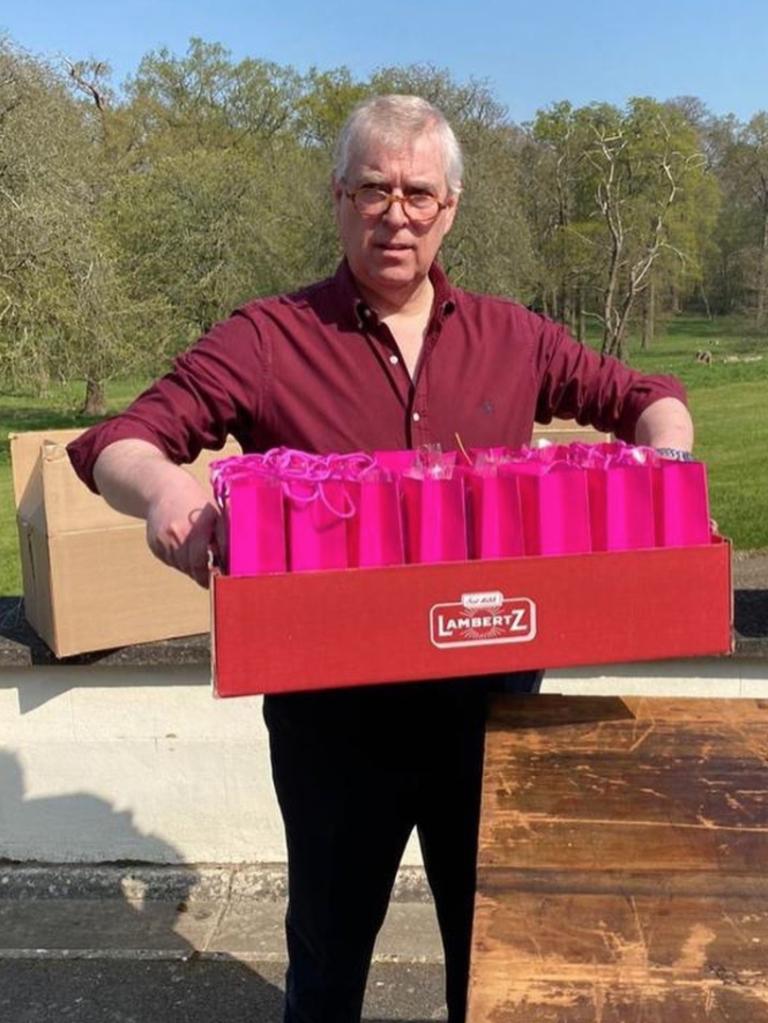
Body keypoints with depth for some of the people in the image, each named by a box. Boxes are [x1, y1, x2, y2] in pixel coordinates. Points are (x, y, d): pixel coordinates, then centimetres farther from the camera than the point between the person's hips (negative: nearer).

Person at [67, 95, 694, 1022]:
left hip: (489, 697, 2)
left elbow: (644, 398, 11)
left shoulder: (509, 338, 1)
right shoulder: (269, 340, -7)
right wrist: (165, 486, -34)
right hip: (334, 710, -2)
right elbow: (113, 446, -11)